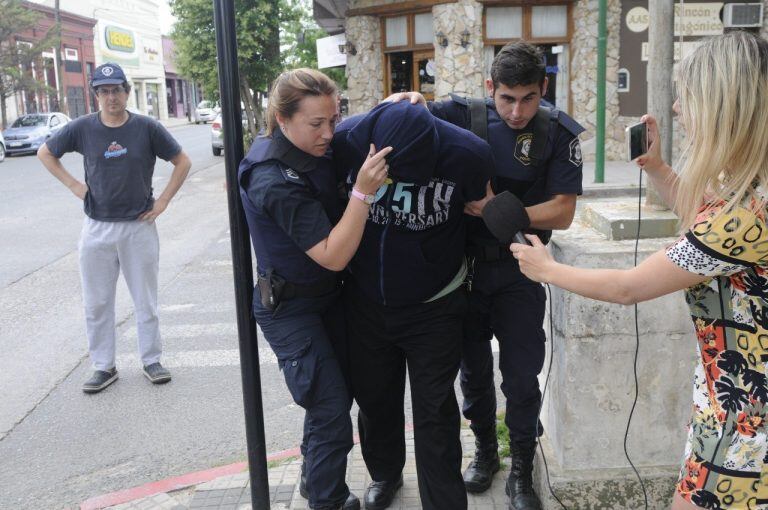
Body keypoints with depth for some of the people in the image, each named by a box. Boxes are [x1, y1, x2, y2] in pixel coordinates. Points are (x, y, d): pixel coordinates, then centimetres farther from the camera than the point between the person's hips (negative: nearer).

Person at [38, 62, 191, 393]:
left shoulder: (147, 128, -6)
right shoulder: (83, 128, -2)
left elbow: (182, 162, 3)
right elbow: (45, 153, 12)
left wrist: (163, 201, -3)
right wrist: (73, 185, 1)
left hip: (139, 227, -1)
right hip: (97, 228, 1)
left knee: (146, 300, 9)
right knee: (97, 303, 8)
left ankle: (151, 360, 23)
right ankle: (103, 366, 21)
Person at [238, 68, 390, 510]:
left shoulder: (314, 146, -6)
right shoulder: (274, 182, -29)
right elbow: (334, 255, -30)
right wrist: (364, 191, -38)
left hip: (329, 295, 8)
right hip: (291, 308, -8)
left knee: (336, 395, 17)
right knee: (332, 410, -4)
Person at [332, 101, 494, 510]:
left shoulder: (468, 154, -24)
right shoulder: (347, 139, -21)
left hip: (433, 308, -2)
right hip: (366, 302, 3)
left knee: (434, 414, 5)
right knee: (374, 398, 21)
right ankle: (384, 473, 48)